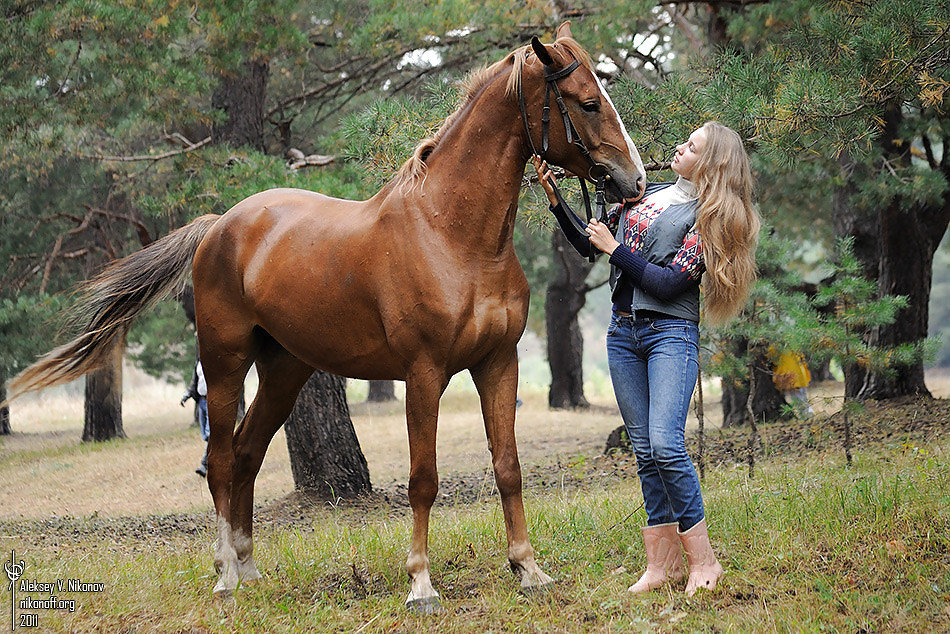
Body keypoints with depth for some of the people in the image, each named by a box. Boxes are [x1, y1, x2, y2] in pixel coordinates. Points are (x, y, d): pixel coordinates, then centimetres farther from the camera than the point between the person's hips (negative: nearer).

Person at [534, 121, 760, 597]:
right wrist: (555, 199, 6)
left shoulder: (709, 218, -6)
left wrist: (616, 248, -12)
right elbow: (587, 244, 17)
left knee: (665, 445, -19)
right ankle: (664, 562, 10)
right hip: (623, 331, 6)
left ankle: (703, 561, -10)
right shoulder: (645, 193, 13)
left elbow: (669, 283, -15)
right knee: (644, 451, 5)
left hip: (671, 332, -6)